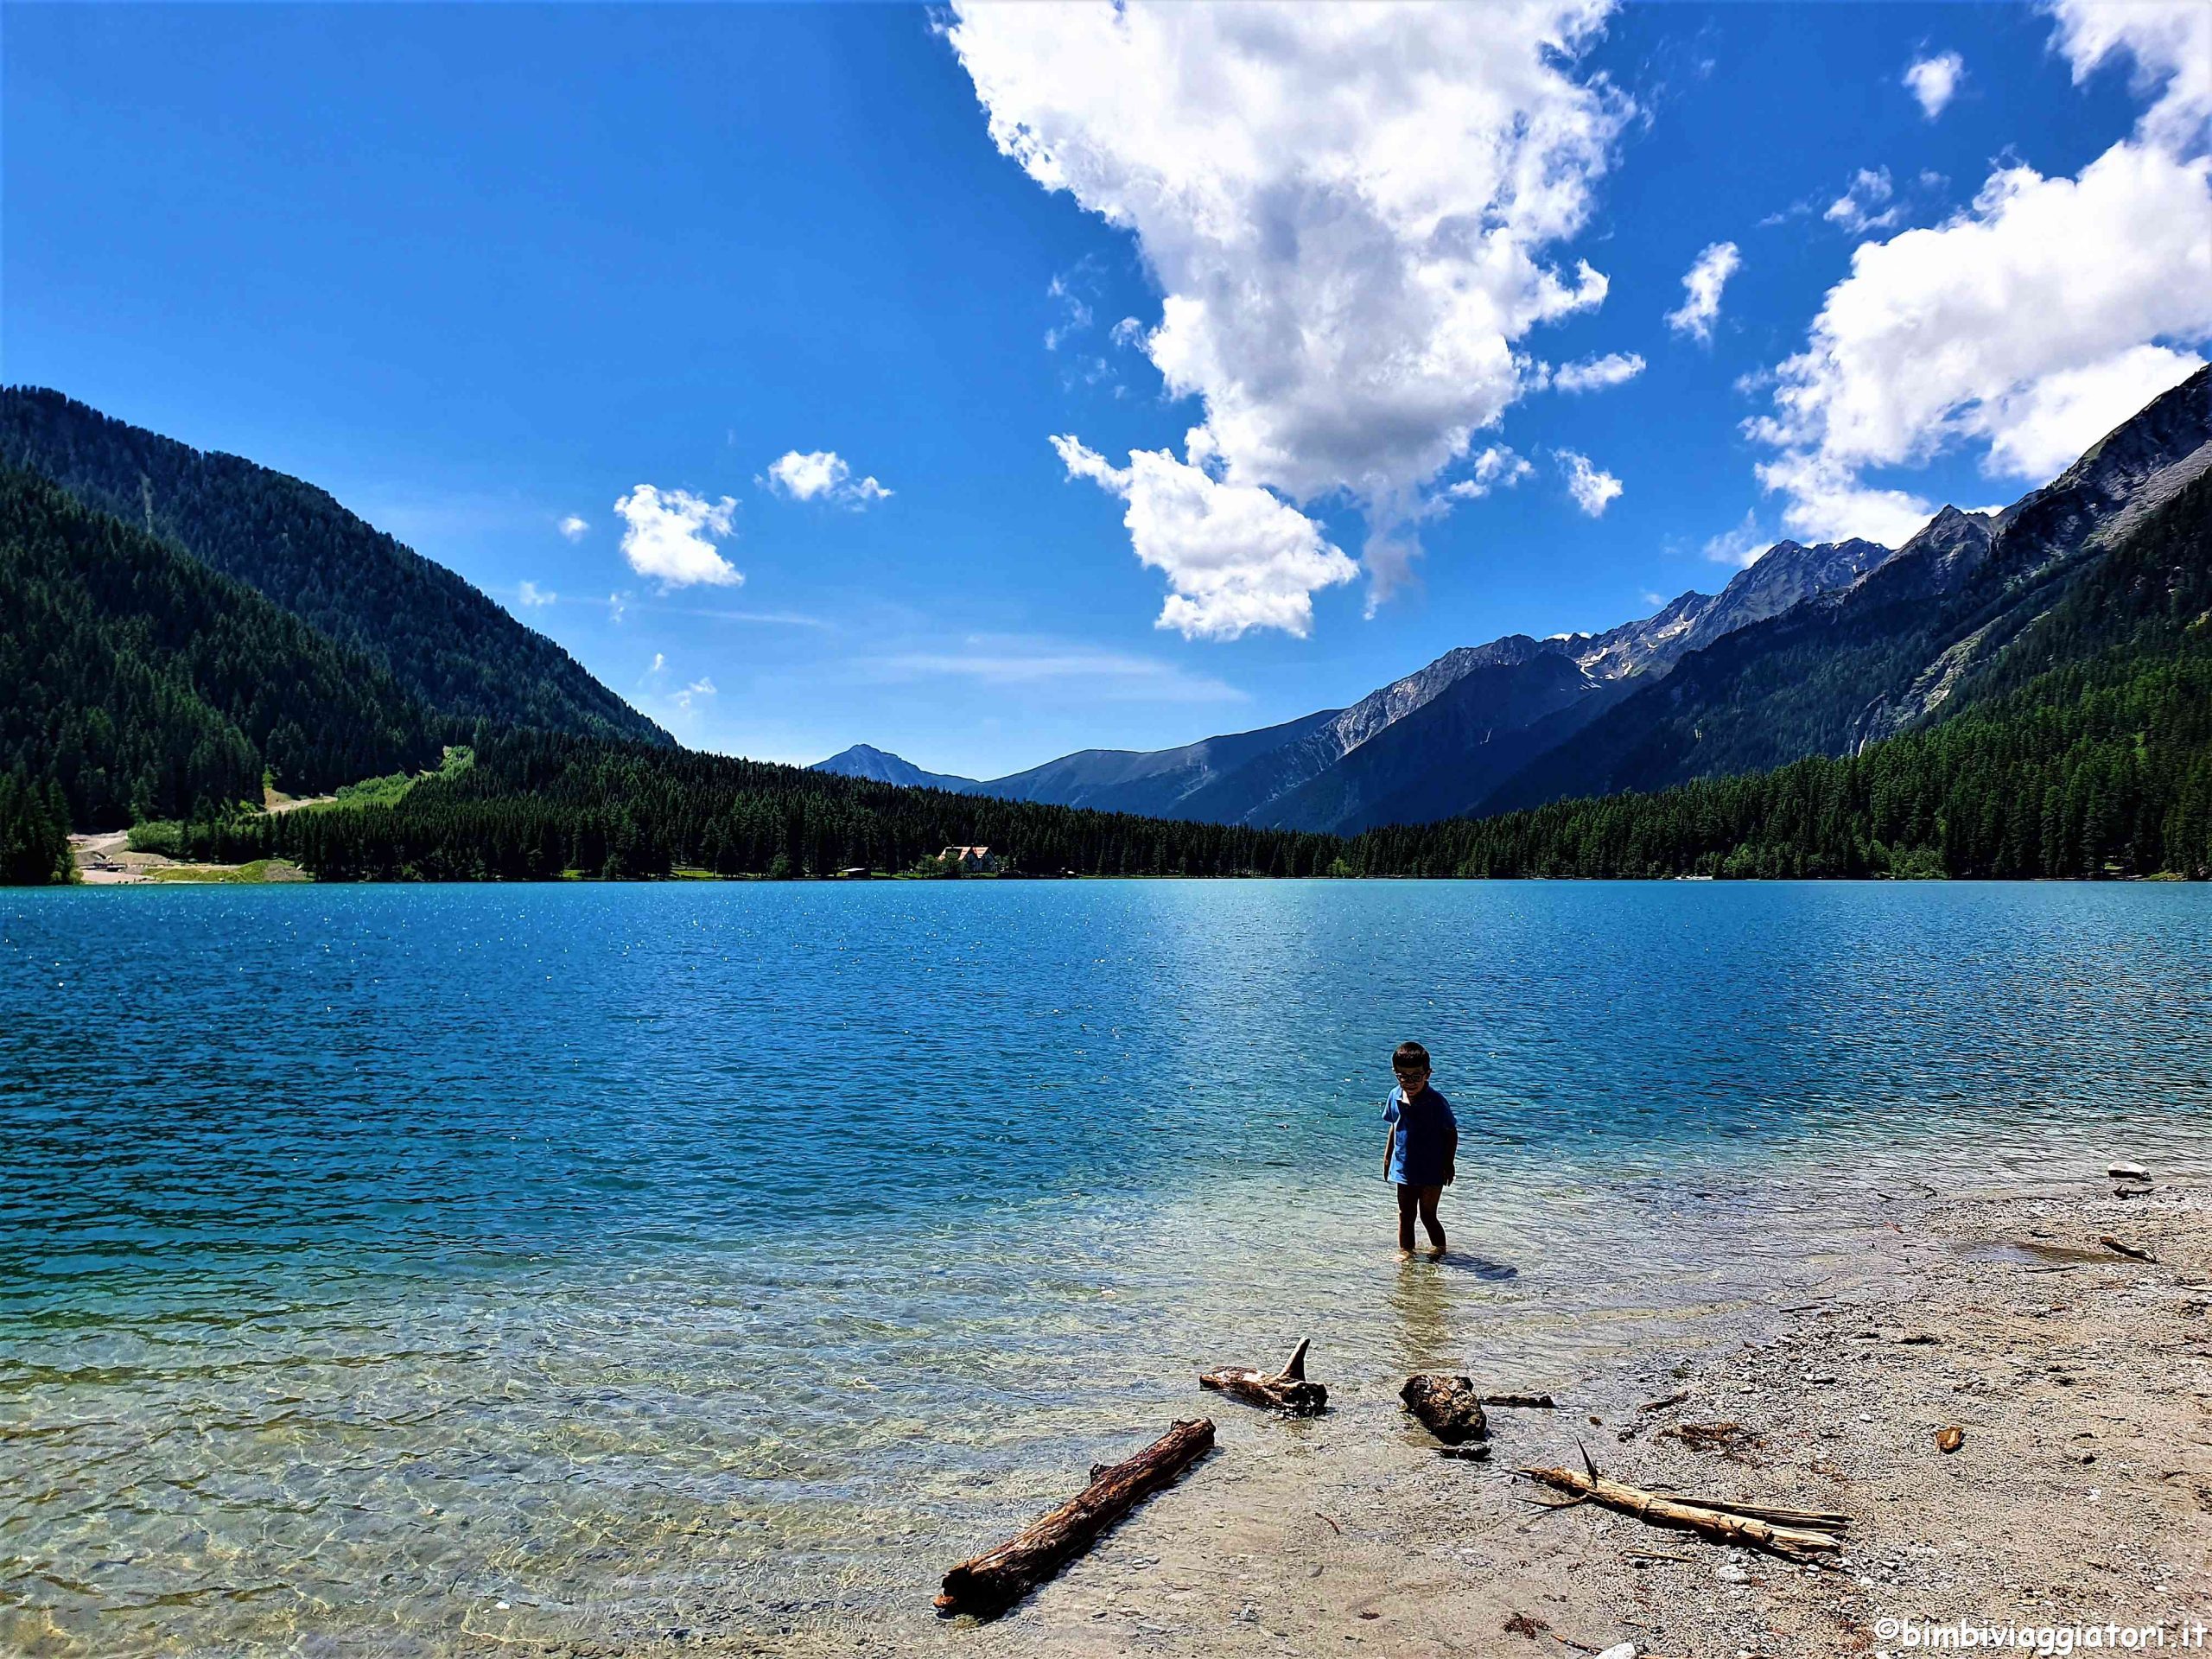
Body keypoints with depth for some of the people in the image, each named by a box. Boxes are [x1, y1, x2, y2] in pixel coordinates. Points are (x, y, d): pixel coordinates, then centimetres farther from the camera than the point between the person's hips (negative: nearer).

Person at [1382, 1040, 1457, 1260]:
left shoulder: (1436, 1102, -17)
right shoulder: (1395, 1097, -2)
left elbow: (1451, 1134, -8)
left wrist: (1449, 1164, -10)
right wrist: (1387, 1156, 14)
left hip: (1432, 1170, -4)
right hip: (1404, 1167, 5)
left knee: (1427, 1215, 4)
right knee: (1405, 1214, 11)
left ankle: (1440, 1249, 22)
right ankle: (1405, 1250, 20)